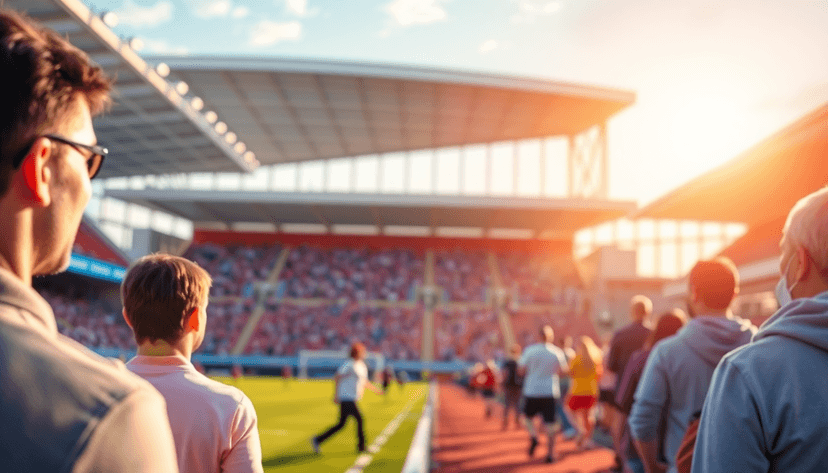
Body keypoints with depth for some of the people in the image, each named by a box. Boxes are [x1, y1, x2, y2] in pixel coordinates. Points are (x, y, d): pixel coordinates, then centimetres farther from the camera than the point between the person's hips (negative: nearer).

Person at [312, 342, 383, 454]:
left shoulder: (362, 366, 16)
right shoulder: (350, 365, -12)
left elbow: (364, 382, 28)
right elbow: (337, 377, -16)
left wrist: (376, 390, 22)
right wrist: (336, 395, -20)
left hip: (352, 399, 10)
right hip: (347, 399, -10)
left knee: (341, 424, 9)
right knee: (360, 419, -8)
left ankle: (317, 440, 12)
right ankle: (361, 447, 0)